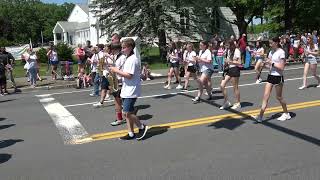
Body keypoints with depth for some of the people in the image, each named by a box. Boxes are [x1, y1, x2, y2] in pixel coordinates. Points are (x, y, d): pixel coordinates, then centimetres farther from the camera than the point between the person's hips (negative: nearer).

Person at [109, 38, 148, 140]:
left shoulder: (133, 59, -16)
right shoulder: (128, 59, 15)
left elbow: (129, 75, -23)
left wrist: (117, 71, -17)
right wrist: (117, 71, 7)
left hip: (131, 91, -10)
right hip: (126, 90, 10)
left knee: (127, 113, -10)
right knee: (127, 113, 11)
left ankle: (142, 127, 9)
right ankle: (131, 134, 19)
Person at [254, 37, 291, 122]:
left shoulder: (281, 52, -13)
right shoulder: (271, 52, 10)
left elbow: (282, 67, -17)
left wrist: (272, 63, -18)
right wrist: (266, 63, -3)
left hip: (278, 77, -7)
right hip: (270, 76, 7)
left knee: (279, 97, 6)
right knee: (266, 96, 0)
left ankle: (286, 114, 28)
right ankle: (260, 116, -2)